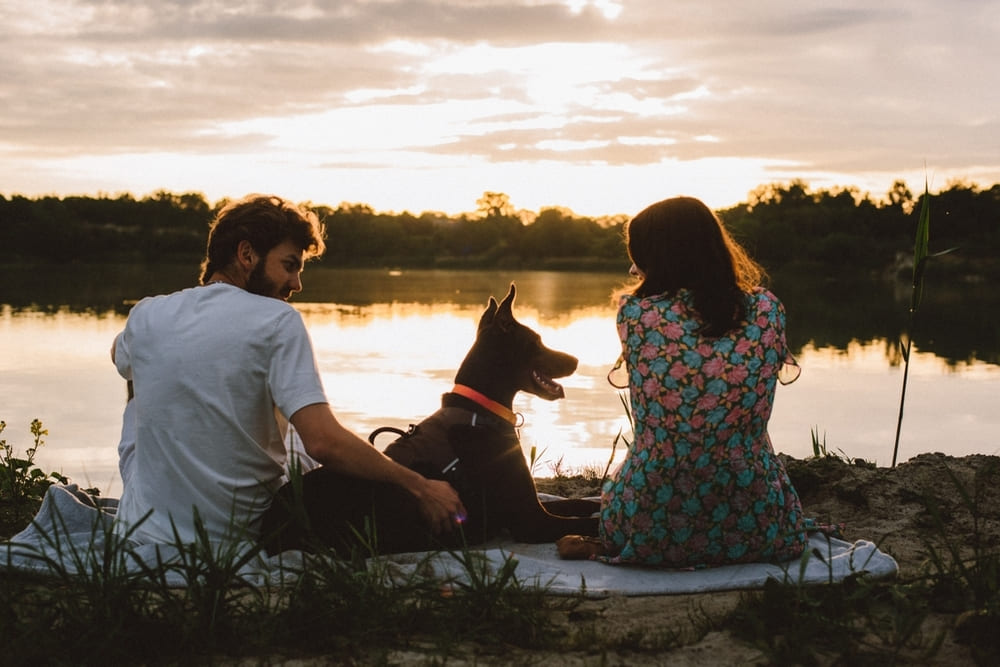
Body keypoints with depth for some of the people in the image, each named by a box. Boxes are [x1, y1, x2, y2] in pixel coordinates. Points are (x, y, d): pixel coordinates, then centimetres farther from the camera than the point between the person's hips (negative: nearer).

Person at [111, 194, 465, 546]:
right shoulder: (278, 321, -15)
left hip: (143, 535, 3)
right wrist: (420, 487, -20)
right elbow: (323, 441, -26)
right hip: (239, 539, -2)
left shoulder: (145, 315, -2)